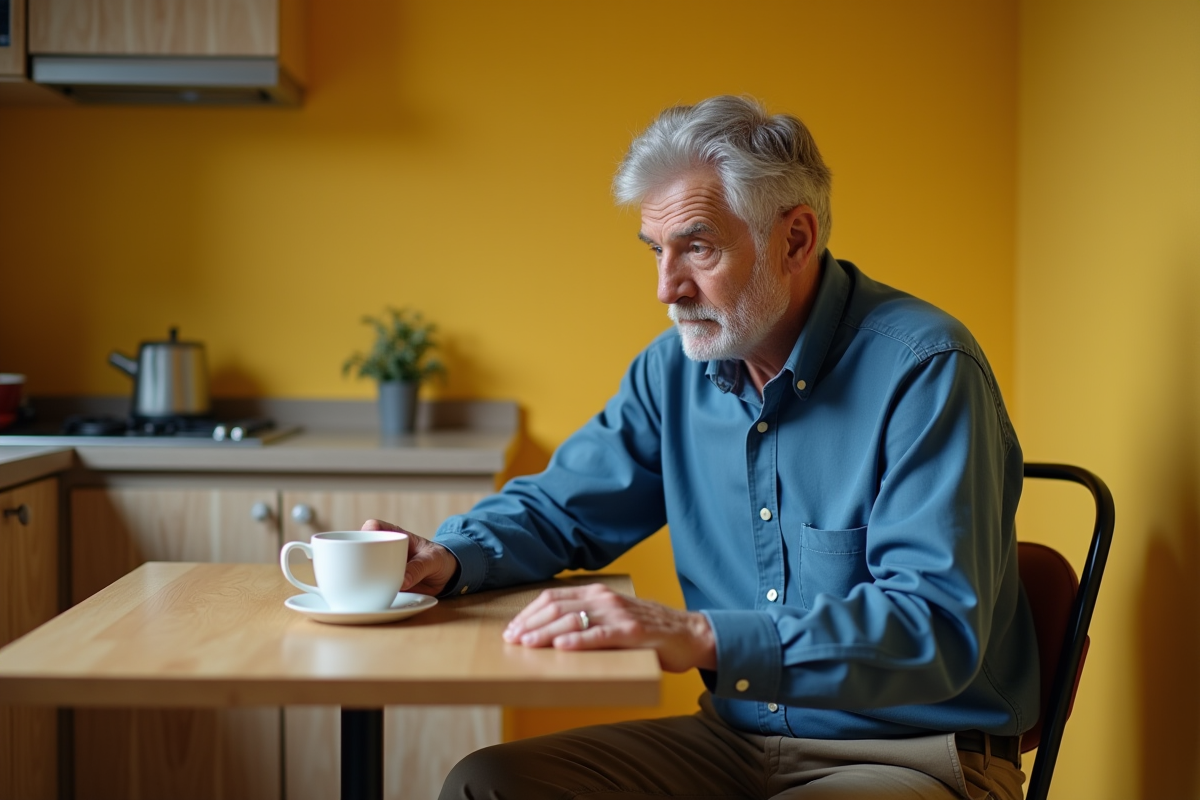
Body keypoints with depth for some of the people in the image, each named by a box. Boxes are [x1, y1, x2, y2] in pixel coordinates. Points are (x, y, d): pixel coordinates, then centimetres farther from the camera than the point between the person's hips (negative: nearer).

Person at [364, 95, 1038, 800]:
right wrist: (448, 556, -7)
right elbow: (560, 509, 15)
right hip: (737, 738, 6)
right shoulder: (676, 367, 4)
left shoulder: (924, 369, -17)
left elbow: (938, 625, -27)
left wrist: (701, 637, -37)